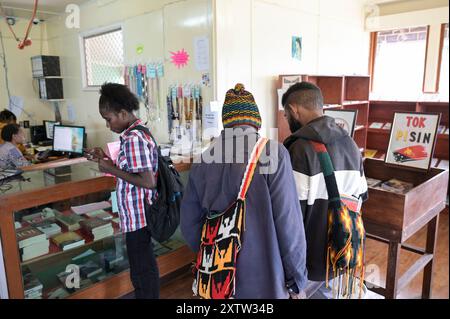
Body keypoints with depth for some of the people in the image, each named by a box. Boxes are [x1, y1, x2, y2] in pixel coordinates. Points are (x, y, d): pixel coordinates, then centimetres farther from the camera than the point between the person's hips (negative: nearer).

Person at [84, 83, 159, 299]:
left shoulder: (133, 139, -22)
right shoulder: (135, 133, 9)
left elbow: (148, 182, -27)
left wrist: (112, 169, -19)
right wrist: (105, 160, 6)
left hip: (138, 218, -10)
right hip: (139, 215, 10)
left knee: (142, 273, 7)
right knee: (145, 268, 23)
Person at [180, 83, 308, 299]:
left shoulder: (203, 160, -4)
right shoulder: (273, 154, -16)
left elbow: (189, 223, 3)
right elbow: (288, 223, -16)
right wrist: (296, 280, -4)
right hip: (262, 281, -4)